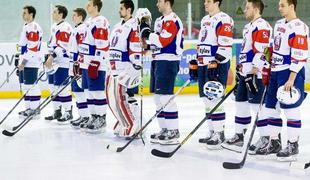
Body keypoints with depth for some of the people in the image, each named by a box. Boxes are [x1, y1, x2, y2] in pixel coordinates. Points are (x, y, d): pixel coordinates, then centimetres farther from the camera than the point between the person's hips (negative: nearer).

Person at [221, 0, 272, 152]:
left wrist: (253, 73, -25)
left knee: (257, 106, -10)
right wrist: (241, 69, 26)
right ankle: (239, 136, 22)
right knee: (241, 104, 14)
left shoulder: (262, 26, -14)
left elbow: (261, 52, -22)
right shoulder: (248, 27, 19)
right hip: (245, 73, 11)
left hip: (255, 74, -11)